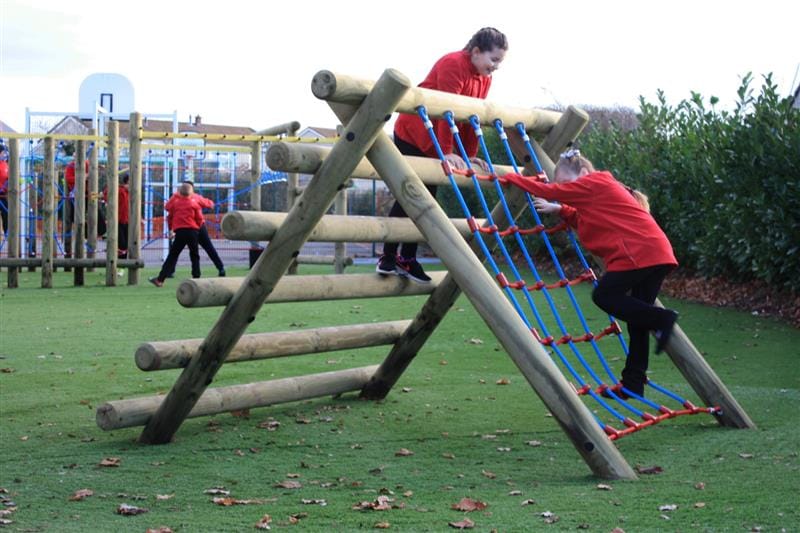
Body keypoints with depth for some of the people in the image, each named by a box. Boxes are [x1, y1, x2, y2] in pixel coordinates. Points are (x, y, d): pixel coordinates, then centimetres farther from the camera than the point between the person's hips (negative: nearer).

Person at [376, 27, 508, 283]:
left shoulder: (485, 78, 4)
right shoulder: (453, 64, -22)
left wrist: (470, 154, 2)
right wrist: (447, 152, -31)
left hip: (436, 144, 8)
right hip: (412, 135, -8)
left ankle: (407, 259, 10)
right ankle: (387, 257, 2)